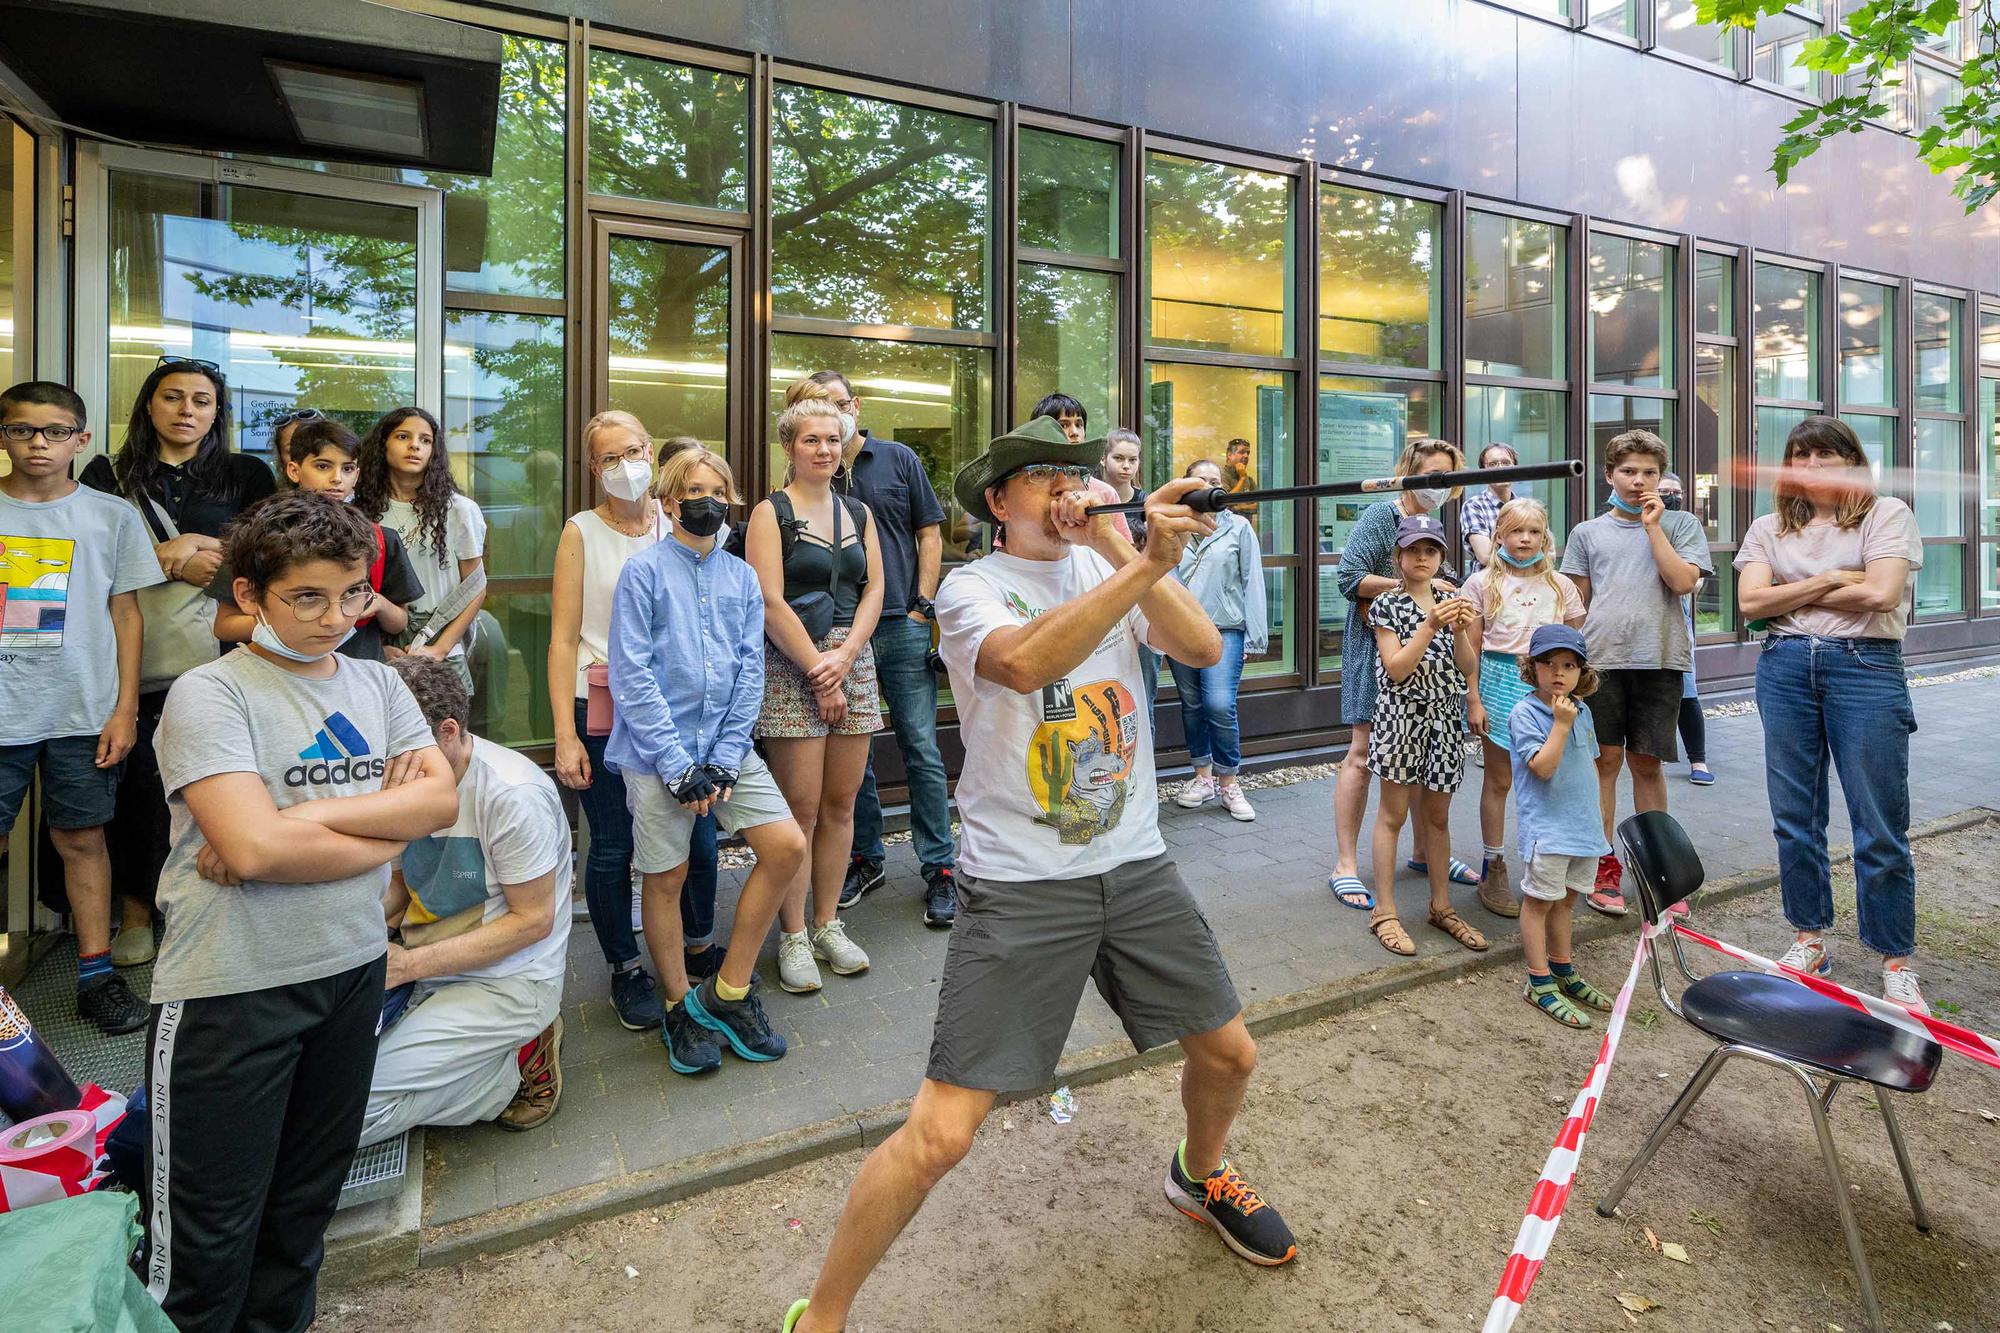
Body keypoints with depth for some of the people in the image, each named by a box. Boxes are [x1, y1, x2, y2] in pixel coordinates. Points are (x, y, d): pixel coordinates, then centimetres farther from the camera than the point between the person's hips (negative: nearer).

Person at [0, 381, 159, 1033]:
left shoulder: (111, 516, 4)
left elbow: (125, 614, 6)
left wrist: (124, 709, 1)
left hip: (83, 713, -1)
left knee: (83, 839, 6)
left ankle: (97, 973, 14)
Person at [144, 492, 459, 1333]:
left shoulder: (377, 686, 5)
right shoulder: (209, 695, -11)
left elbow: (441, 800, -8)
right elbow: (254, 846, -23)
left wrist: (303, 817, -17)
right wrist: (390, 822, -13)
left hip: (353, 969, 5)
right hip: (232, 987, -5)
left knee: (308, 1197, 22)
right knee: (212, 1228, 10)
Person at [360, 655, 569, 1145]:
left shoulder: (512, 794, -23)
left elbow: (532, 920, -18)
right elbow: (401, 883, 14)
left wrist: (411, 964, -20)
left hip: (508, 981, -8)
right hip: (424, 963, 8)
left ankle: (520, 1061, 1)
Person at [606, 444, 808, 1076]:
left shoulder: (741, 577, 9)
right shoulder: (645, 570, -3)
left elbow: (750, 671, 5)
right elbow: (632, 675, -9)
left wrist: (724, 759, -6)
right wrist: (679, 765, -14)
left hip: (727, 745, 4)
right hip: (658, 751, -4)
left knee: (787, 847, -3)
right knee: (666, 876, 5)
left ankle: (728, 991, 14)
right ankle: (680, 1009, 26)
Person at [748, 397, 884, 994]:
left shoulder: (859, 513, 15)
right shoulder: (771, 512, 1)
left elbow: (874, 591, 8)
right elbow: (770, 602, -8)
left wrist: (844, 658, -7)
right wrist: (818, 668, -12)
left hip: (853, 660, 5)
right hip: (791, 664, -4)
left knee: (841, 803, 7)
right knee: (801, 807, -3)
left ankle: (827, 924, 20)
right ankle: (793, 936, 11)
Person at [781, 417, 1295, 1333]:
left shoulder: (1113, 570, 8)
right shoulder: (972, 585, -6)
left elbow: (1204, 648, -7)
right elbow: (1024, 664, -28)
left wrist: (1120, 547, -14)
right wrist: (1146, 564, -32)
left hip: (1137, 866, 6)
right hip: (1023, 886, -5)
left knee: (1230, 1055, 18)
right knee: (940, 1133, -8)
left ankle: (1200, 1175, 52)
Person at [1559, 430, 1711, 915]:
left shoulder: (1681, 524, 9)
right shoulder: (1588, 532, 11)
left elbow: (1683, 581, -7)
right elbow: (1576, 602, 10)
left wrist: (1652, 526, -5)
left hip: (1659, 659, 0)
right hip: (1599, 659, 0)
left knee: (1647, 763, 7)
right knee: (1605, 760, 3)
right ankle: (1604, 865, 12)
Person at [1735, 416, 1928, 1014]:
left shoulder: (1887, 514, 2)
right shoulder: (1769, 529, 11)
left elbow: (1881, 593, -12)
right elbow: (1750, 602, -2)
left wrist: (1792, 594, -4)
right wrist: (1826, 582, -8)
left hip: (1866, 667, -3)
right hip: (1785, 668, 3)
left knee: (1880, 828, 0)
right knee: (1795, 818, 8)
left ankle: (1896, 963, 14)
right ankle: (1810, 940, 22)